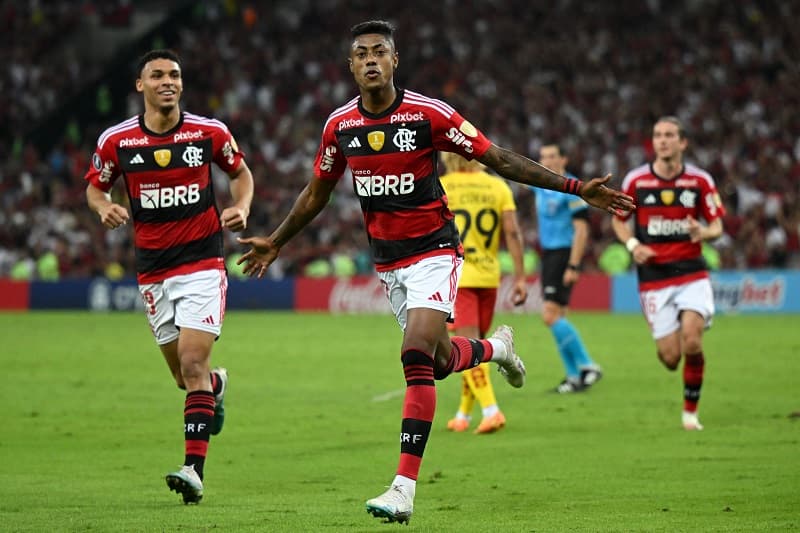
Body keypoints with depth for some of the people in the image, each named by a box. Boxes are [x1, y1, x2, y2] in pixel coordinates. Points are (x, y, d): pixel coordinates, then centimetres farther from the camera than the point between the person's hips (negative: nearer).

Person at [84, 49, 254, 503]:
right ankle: (218, 385, 48)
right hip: (152, 272, 3)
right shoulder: (116, 141, -2)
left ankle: (194, 469, -17)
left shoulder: (210, 133, -3)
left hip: (203, 263, -3)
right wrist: (104, 207, -10)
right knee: (185, 373, 10)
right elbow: (95, 185, 12)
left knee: (192, 364, -16)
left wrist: (241, 208, -7)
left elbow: (241, 172, 13)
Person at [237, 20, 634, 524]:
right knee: (441, 361, 13)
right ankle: (495, 347, 50)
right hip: (387, 260, 5)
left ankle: (404, 487, -21)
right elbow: (316, 193, 16)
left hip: (433, 250, -5)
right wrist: (276, 242, 24)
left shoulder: (429, 114, -14)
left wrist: (578, 187, -15)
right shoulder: (340, 124, -2)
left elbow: (499, 159, -11)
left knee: (417, 356, -21)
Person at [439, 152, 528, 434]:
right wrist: (520, 277, 0)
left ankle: (490, 410, -21)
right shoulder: (498, 187, 3)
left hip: (455, 278, -4)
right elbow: (512, 233, -2)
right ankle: (463, 414, 24)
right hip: (488, 276, 4)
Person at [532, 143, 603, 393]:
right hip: (548, 254, 9)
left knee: (551, 315, -16)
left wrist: (573, 266, -22)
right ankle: (574, 376, 11)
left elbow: (581, 229, -17)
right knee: (556, 317, 6)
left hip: (564, 254, -9)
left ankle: (587, 366, -9)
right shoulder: (540, 185, 10)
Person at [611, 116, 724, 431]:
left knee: (692, 342, -19)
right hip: (653, 276, 0)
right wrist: (633, 245, -8)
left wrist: (704, 233, -19)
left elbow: (717, 225, 5)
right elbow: (619, 220, 12)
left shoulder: (700, 180, 0)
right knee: (670, 357, -6)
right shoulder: (635, 180, 0)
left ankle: (690, 410, 2)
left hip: (691, 272, 0)